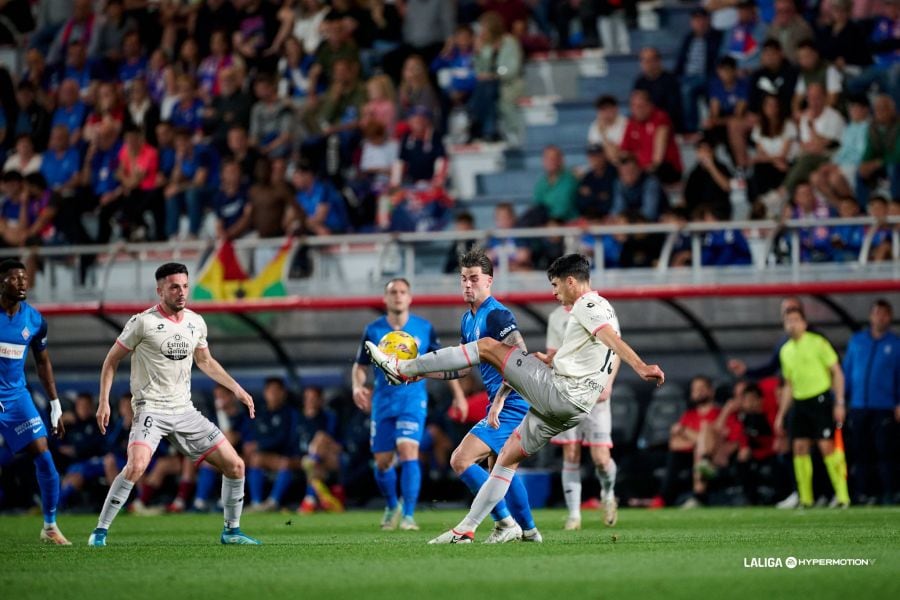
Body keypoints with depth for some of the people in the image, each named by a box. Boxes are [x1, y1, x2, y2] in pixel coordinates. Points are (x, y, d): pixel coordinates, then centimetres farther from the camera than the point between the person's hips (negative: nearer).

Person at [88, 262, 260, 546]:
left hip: (184, 410, 6)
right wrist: (104, 401, -8)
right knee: (136, 466, -30)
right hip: (151, 408, -6)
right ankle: (100, 531, -16)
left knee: (235, 465, 1)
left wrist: (236, 388, 18)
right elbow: (112, 360, 0)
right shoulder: (143, 322, -9)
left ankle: (231, 531, 19)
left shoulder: (196, 322, 7)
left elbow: (205, 361, 25)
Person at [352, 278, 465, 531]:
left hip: (413, 399, -2)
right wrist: (358, 386, -11)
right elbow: (360, 366, 10)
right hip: (383, 401, 2)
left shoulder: (424, 329, 0)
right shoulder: (373, 330, 2)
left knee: (408, 450, -20)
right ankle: (392, 506, 31)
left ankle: (408, 514, -17)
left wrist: (457, 393, 5)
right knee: (382, 461, 3)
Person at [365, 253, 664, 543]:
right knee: (507, 458, 16)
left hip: (557, 390, -10)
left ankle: (403, 369, -2)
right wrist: (551, 362, 31)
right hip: (572, 408, 10)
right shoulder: (601, 311, 24)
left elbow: (614, 340, -23)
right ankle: (465, 530, 16)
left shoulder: (587, 305, -6)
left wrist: (641, 367, -37)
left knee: (487, 346, -5)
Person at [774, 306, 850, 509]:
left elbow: (837, 372, -5)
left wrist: (839, 403, -12)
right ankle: (805, 499, 6)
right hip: (799, 403, 6)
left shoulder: (817, 343, -5)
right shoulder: (785, 351, 13)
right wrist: (781, 414, 18)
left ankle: (842, 497, -8)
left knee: (827, 446, -12)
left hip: (820, 399, -6)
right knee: (799, 447, 0)